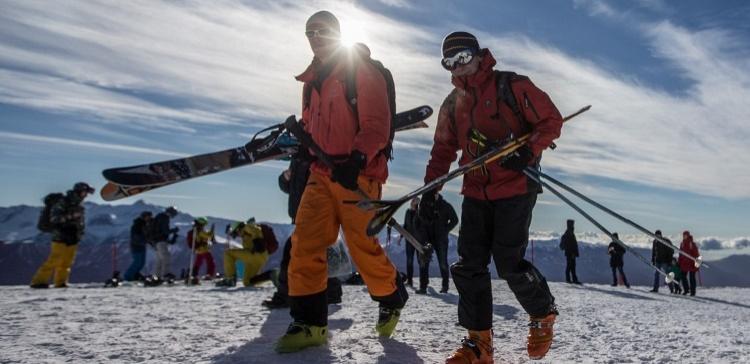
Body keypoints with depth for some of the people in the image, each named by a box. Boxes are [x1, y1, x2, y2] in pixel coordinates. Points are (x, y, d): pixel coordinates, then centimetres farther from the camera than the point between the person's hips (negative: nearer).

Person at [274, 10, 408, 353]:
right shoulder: (313, 79, 20)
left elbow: (376, 125, -13)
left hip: (357, 173, -6)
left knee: (363, 246, -1)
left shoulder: (362, 71, -2)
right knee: (304, 243, -6)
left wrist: (356, 159, -26)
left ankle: (392, 299, 26)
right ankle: (309, 322, 2)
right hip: (322, 173, 7)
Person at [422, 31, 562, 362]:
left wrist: (528, 152, -20)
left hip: (516, 188, -5)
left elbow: (551, 119, -4)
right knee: (469, 265, 0)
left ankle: (543, 315, 23)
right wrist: (429, 189, 6)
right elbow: (443, 149, 16)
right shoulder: (452, 104, 13)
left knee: (509, 263, -7)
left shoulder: (512, 86, -4)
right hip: (476, 192, 6)